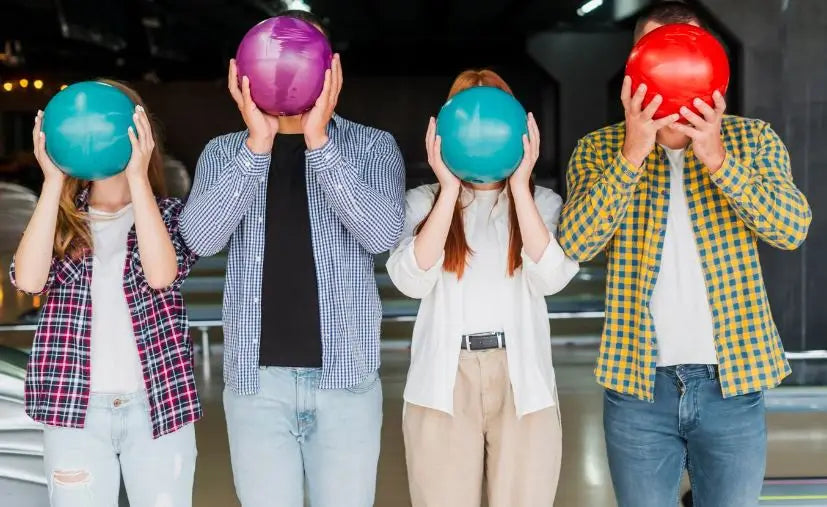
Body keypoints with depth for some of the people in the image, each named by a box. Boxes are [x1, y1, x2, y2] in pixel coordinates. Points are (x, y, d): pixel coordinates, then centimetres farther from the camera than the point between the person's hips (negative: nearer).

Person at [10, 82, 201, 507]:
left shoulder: (170, 213, 4)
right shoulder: (63, 217, 7)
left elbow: (161, 275, -16)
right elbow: (28, 279, -11)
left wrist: (137, 178, -17)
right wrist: (53, 180, -12)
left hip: (158, 403, -1)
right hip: (75, 407, 1)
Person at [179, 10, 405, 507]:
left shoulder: (372, 146, 3)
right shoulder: (225, 152, 6)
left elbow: (381, 233, -14)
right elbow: (202, 237, -11)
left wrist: (318, 141, -19)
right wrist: (258, 145, -17)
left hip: (345, 374, 0)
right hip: (257, 378, 1)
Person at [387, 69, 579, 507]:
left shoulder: (541, 201, 9)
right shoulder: (424, 201, 6)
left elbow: (551, 277, -8)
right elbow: (412, 280, -9)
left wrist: (519, 185, -11)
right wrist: (450, 188, -11)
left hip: (523, 381, 1)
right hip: (443, 382, 0)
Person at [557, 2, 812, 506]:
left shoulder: (753, 138, 3)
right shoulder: (599, 149, 2)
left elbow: (793, 229, -11)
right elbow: (577, 242, -13)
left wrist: (717, 158, -25)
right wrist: (632, 154, -25)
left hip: (733, 382, 0)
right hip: (638, 385, 0)